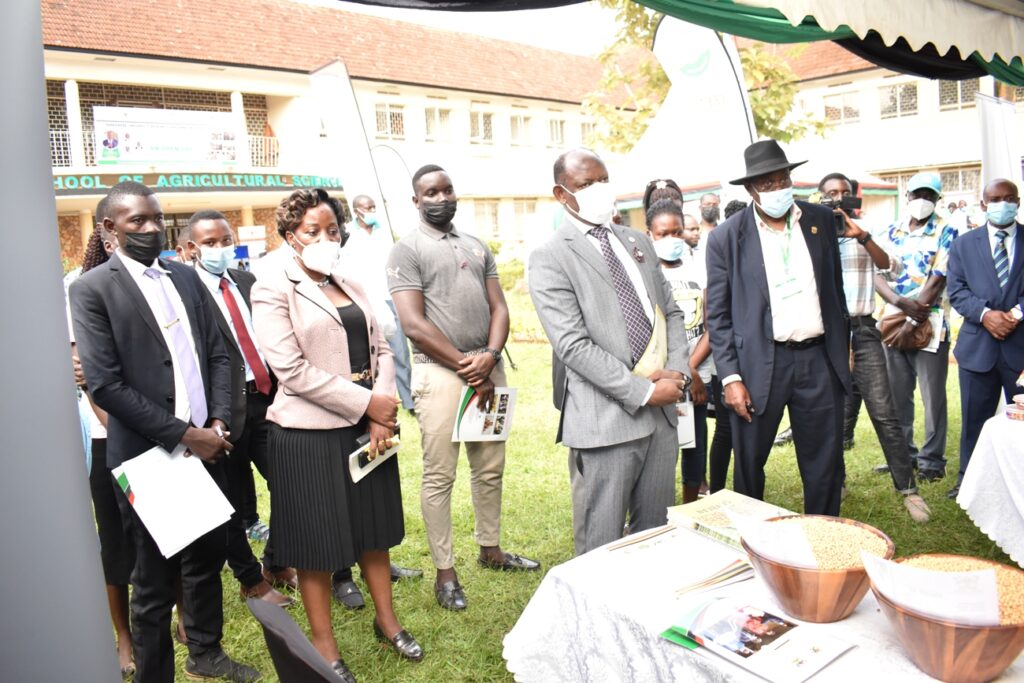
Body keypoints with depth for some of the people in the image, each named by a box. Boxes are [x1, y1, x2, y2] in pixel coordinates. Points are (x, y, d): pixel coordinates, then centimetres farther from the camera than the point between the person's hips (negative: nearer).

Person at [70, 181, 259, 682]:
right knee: (156, 580, 9)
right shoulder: (92, 289, -8)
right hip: (149, 457, -5)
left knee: (208, 555, 18)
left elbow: (217, 354, 10)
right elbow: (105, 384, -15)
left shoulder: (186, 277, 9)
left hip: (204, 446, 6)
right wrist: (182, 435, -15)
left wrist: (218, 423, -3)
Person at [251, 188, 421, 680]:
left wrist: (383, 411, -8)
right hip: (310, 433, -6)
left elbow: (381, 350, 8)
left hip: (368, 426, 6)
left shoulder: (352, 287, 12)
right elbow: (293, 370, -17)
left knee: (374, 526, 16)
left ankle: (387, 619, 34)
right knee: (317, 539, 7)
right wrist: (366, 403, -17)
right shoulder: (273, 291, -7)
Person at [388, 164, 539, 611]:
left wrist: (489, 357, -9)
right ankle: (445, 571, 13)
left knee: (491, 468, 14)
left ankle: (490, 549, 31)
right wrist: (465, 366, -12)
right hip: (440, 372, -5)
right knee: (439, 477, 1)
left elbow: (499, 308, 9)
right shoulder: (407, 250, -2)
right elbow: (413, 324, -11)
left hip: (488, 368, 6)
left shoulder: (477, 247, 16)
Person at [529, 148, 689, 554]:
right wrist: (644, 392, -15)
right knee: (601, 546, 5)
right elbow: (573, 345, -15)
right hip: (606, 419, -6)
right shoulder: (550, 258, -7)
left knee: (655, 532, 18)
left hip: (662, 411, 6)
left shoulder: (638, 242, 15)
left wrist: (677, 372, 0)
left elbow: (671, 311, 17)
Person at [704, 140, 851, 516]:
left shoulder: (821, 219, 7)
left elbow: (835, 287, 15)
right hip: (759, 365, -3)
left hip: (818, 360, 3)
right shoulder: (726, 238, -5)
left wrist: (844, 345, 15)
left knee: (825, 467, 11)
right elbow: (718, 315, -4)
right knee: (748, 464, 9)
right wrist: (730, 377, -10)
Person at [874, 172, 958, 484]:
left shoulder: (945, 232, -3)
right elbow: (877, 276, 1)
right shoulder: (891, 232, 9)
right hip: (893, 323, 4)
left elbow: (937, 281, -11)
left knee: (933, 396, 3)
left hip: (930, 326, -4)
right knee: (897, 395, 11)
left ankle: (932, 459, 14)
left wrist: (912, 322, -16)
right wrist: (903, 303, -17)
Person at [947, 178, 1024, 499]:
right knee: (975, 416, 9)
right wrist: (985, 313, -14)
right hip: (977, 345, 1)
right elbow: (956, 291, 1)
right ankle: (968, 478, 21)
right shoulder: (963, 244, 9)